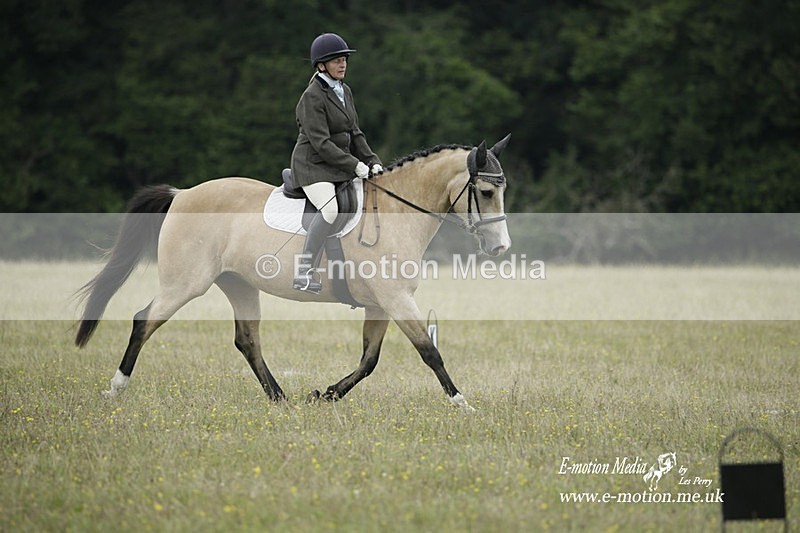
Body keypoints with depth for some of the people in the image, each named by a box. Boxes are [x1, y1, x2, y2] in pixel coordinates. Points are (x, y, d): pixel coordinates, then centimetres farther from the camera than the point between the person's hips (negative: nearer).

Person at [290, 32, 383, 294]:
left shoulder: (345, 91, 12)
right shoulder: (312, 96, -15)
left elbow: (355, 134, 16)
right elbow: (321, 142, -20)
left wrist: (372, 161, 3)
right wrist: (355, 165, -20)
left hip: (341, 164, 9)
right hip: (313, 165, -9)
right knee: (330, 209, -32)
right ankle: (303, 272, -29)